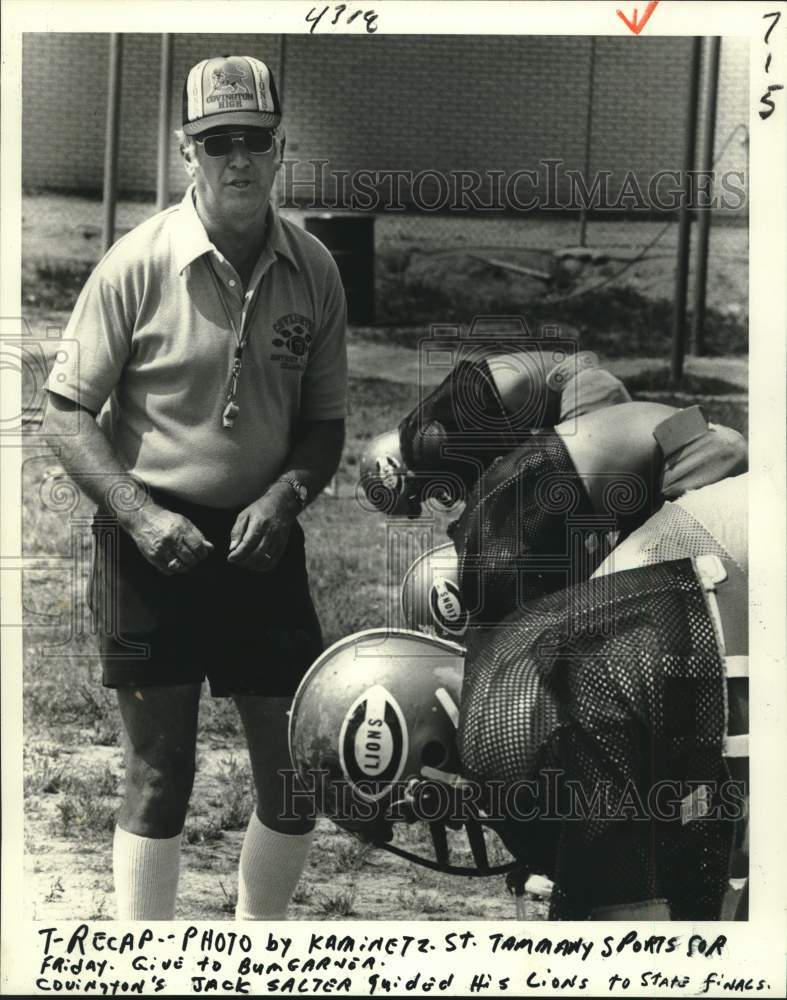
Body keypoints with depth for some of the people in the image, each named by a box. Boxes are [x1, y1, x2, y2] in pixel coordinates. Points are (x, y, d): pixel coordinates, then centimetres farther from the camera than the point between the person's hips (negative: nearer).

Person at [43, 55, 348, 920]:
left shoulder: (313, 271, 0)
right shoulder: (139, 263, -11)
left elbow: (324, 424, 9)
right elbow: (68, 415, -8)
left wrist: (284, 497, -10)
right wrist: (141, 517, -18)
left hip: (260, 542, 4)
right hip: (153, 543, -4)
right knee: (159, 778, 4)